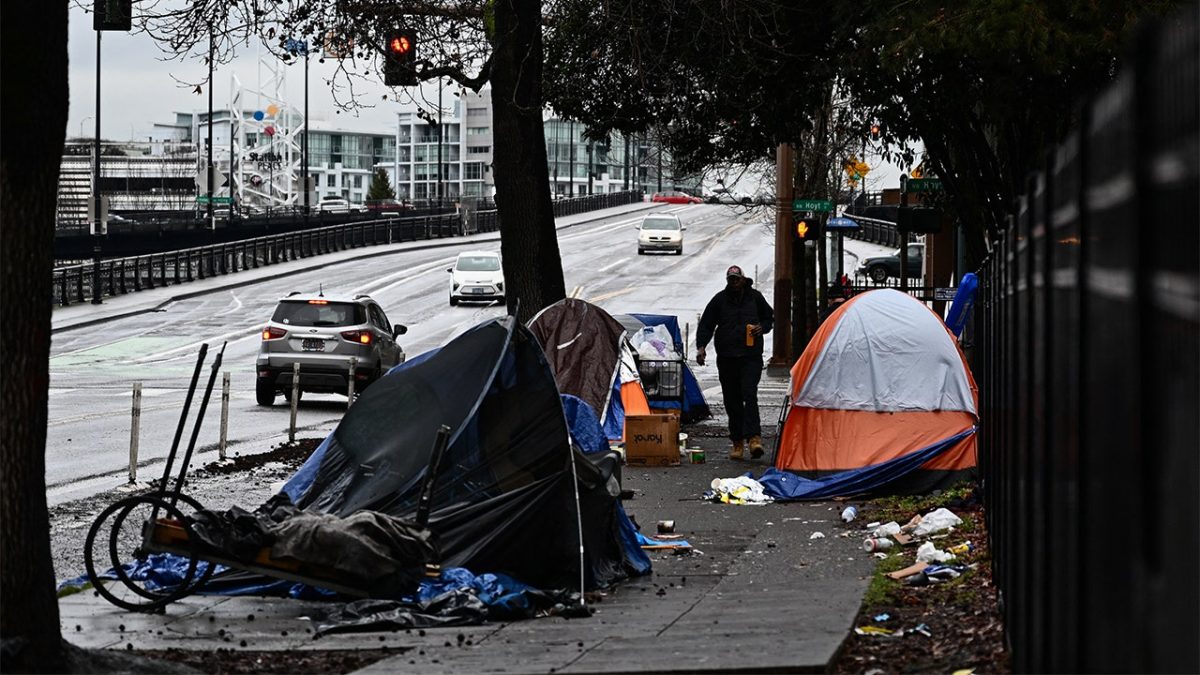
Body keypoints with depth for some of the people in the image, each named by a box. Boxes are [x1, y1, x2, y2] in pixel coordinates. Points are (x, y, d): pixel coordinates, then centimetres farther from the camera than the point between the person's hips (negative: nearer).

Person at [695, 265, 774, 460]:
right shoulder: (719, 300, 6)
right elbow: (706, 325, 8)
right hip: (726, 358, 2)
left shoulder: (755, 297, 7)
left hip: (751, 356, -2)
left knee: (749, 395, -18)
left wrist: (762, 328, -2)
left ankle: (754, 437, -24)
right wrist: (701, 346, -6)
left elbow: (769, 318, 21)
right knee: (732, 400, 4)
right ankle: (738, 442, 12)